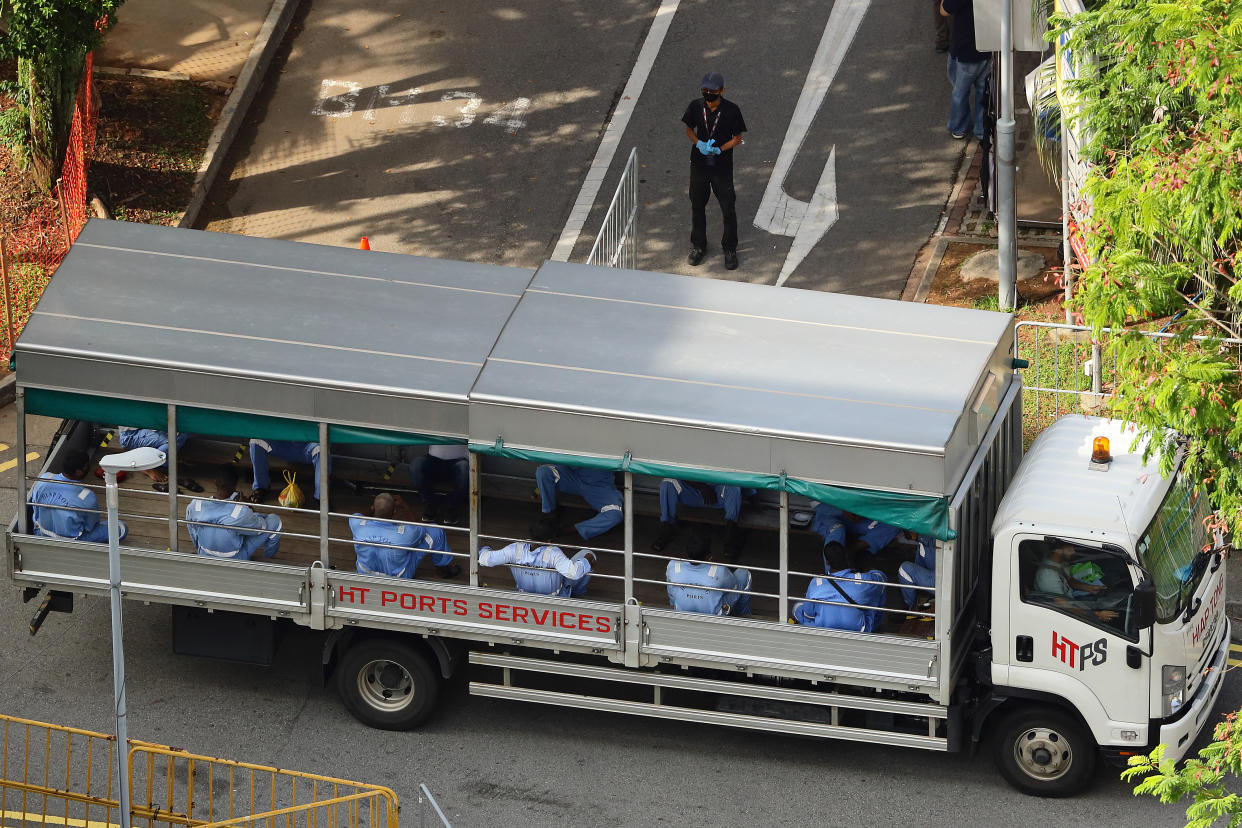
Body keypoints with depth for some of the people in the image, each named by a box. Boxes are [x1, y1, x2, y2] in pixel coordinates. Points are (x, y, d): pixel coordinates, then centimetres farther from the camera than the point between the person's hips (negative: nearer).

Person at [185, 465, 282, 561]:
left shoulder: (194, 506, -22)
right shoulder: (241, 512, -35)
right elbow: (261, 527, -13)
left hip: (204, 557, 5)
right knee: (274, 521, 4)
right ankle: (269, 553, 35)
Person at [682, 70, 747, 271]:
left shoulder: (731, 110, -16)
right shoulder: (696, 106, -9)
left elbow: (737, 138, -6)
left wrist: (719, 149, -21)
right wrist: (699, 144, -14)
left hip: (722, 167, -2)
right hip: (699, 164, 2)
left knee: (728, 209, 7)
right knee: (697, 206, 15)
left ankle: (730, 249, 25)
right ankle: (698, 246, 34)